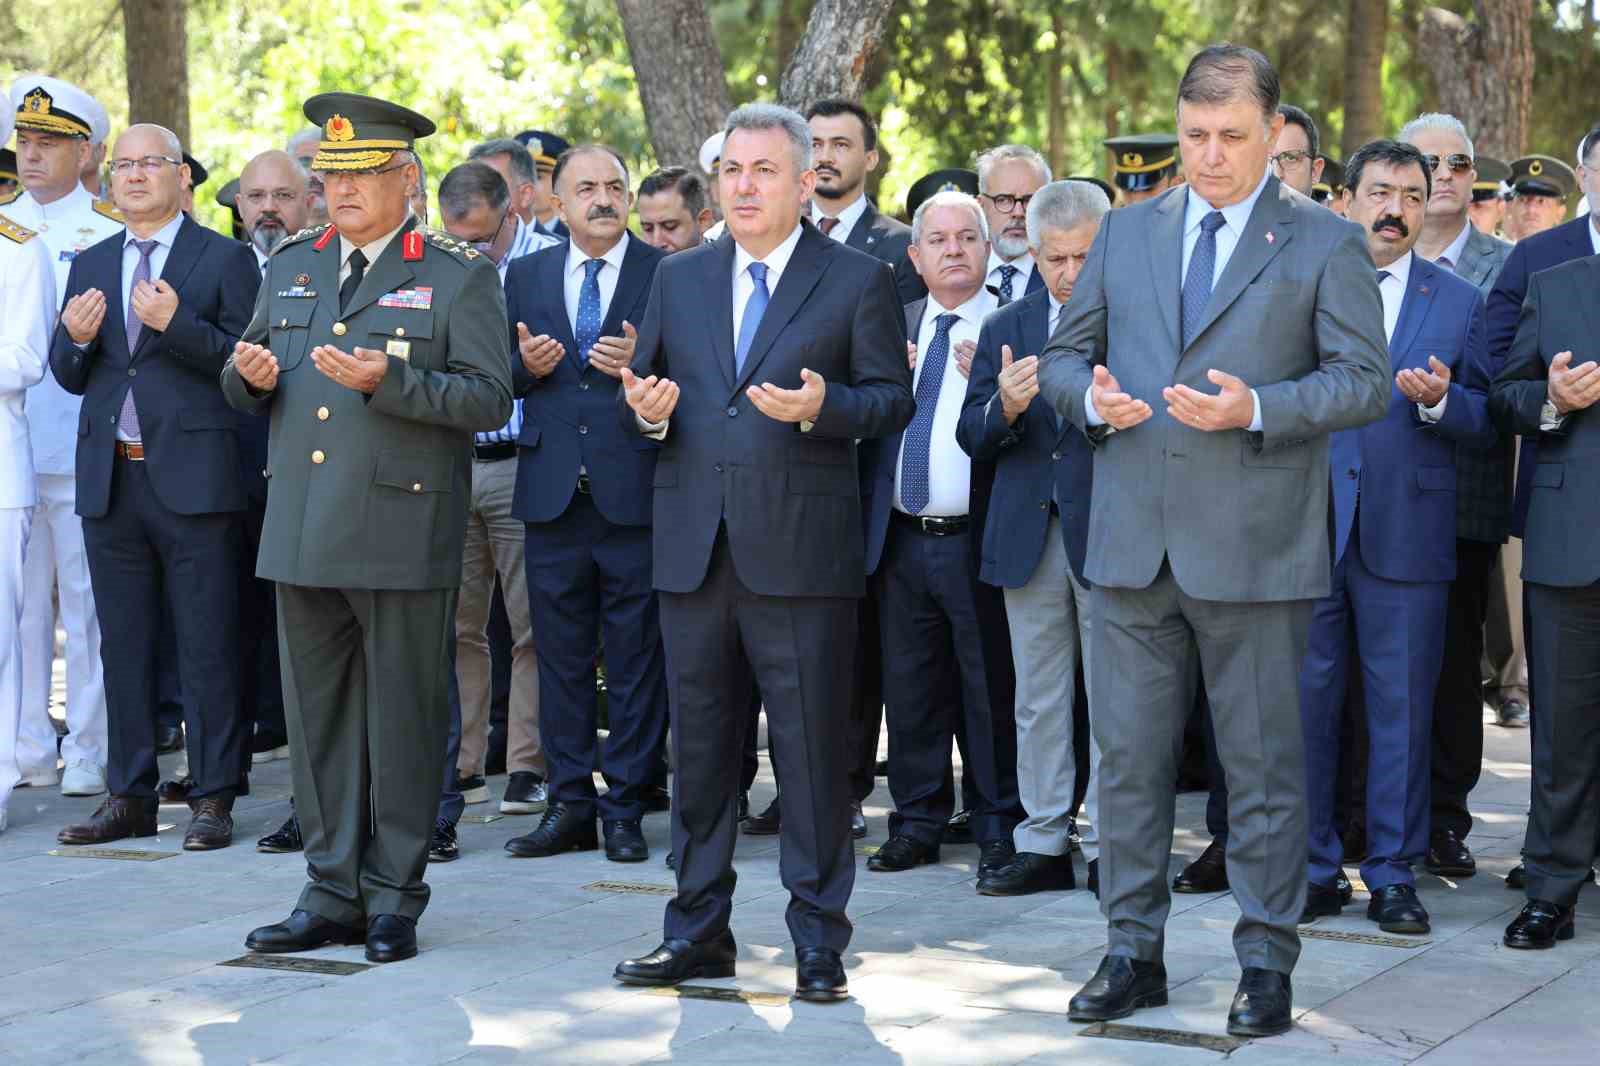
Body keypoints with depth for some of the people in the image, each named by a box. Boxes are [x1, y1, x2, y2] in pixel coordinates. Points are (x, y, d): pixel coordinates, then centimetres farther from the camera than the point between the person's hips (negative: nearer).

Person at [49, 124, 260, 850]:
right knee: (124, 646, 10)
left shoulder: (225, 260, 0)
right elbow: (68, 376, 14)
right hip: (110, 479, 5)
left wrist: (177, 323, -21)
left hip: (192, 478, -5)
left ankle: (212, 798, 4)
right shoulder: (90, 267, 16)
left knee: (206, 647, -1)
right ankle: (130, 796, 18)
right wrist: (76, 338, -7)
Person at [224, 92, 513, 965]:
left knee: (402, 719, 1)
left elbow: (489, 399, -9)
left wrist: (386, 381, -21)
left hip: (402, 533, -5)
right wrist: (251, 375, -4)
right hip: (303, 532, 5)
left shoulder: (460, 277, 0)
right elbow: (243, 390, 20)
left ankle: (394, 897, 11)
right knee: (317, 717, 9)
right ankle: (332, 892, 18)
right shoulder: (291, 268, 16)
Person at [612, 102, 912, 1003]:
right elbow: (646, 387, 17)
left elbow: (893, 399, -1)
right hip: (695, 549, 4)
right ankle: (699, 929, 20)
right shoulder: (679, 279, 15)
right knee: (700, 748, 11)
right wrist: (648, 411, -6)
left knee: (812, 750, -1)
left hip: (802, 551, -4)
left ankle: (819, 937, 9)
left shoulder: (859, 281, 2)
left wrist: (821, 407, -19)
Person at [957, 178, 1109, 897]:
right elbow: (971, 437, 6)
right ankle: (1044, 844, 18)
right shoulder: (1005, 329, 11)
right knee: (1038, 701, 10)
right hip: (1029, 536, 4)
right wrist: (1004, 407, -15)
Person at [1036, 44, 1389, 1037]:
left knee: (1264, 763, 4)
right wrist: (1092, 395, -6)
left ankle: (1267, 963, 14)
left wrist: (1256, 409, -19)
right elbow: (1064, 353, 17)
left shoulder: (1327, 244, 1)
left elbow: (1365, 380, -4)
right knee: (1130, 757, 8)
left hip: (1254, 548, -3)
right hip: (1134, 544, 4)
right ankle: (1134, 953, 18)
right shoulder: (1126, 231, 13)